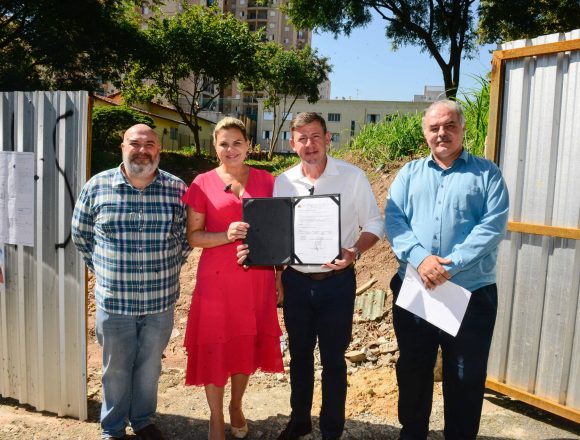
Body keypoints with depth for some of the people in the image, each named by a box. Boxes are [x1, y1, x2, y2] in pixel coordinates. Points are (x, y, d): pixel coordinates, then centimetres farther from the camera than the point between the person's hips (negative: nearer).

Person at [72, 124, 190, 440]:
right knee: (115, 369, 15)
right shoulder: (96, 186, -3)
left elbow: (188, 235, 7)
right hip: (113, 301, 0)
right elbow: (80, 234, 9)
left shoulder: (177, 189, -3)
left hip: (160, 302, 1)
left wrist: (167, 268, 4)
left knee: (150, 367, 17)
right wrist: (101, 268, 6)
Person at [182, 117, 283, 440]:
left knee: (247, 343, 13)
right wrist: (226, 235, -20)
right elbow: (193, 236, -1)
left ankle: (237, 407, 39)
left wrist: (281, 278, 6)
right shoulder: (203, 183, -1)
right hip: (217, 278, -2)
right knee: (215, 344, 6)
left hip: (257, 276, 2)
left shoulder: (266, 181, 4)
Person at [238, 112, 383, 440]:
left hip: (337, 281, -3)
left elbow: (374, 224, -4)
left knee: (333, 360, 9)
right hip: (296, 281, 3)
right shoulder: (283, 182, 0)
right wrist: (253, 250, -10)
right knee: (299, 354, 19)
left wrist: (355, 251, -22)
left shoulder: (353, 176, -9)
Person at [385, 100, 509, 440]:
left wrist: (451, 264, -20)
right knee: (412, 370, 15)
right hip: (412, 289, 3)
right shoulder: (410, 173, 10)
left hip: (471, 292, -2)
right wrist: (420, 257, -19)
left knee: (466, 378, 9)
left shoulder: (487, 173, 4)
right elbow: (393, 218, -2)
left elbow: (493, 225, -9)